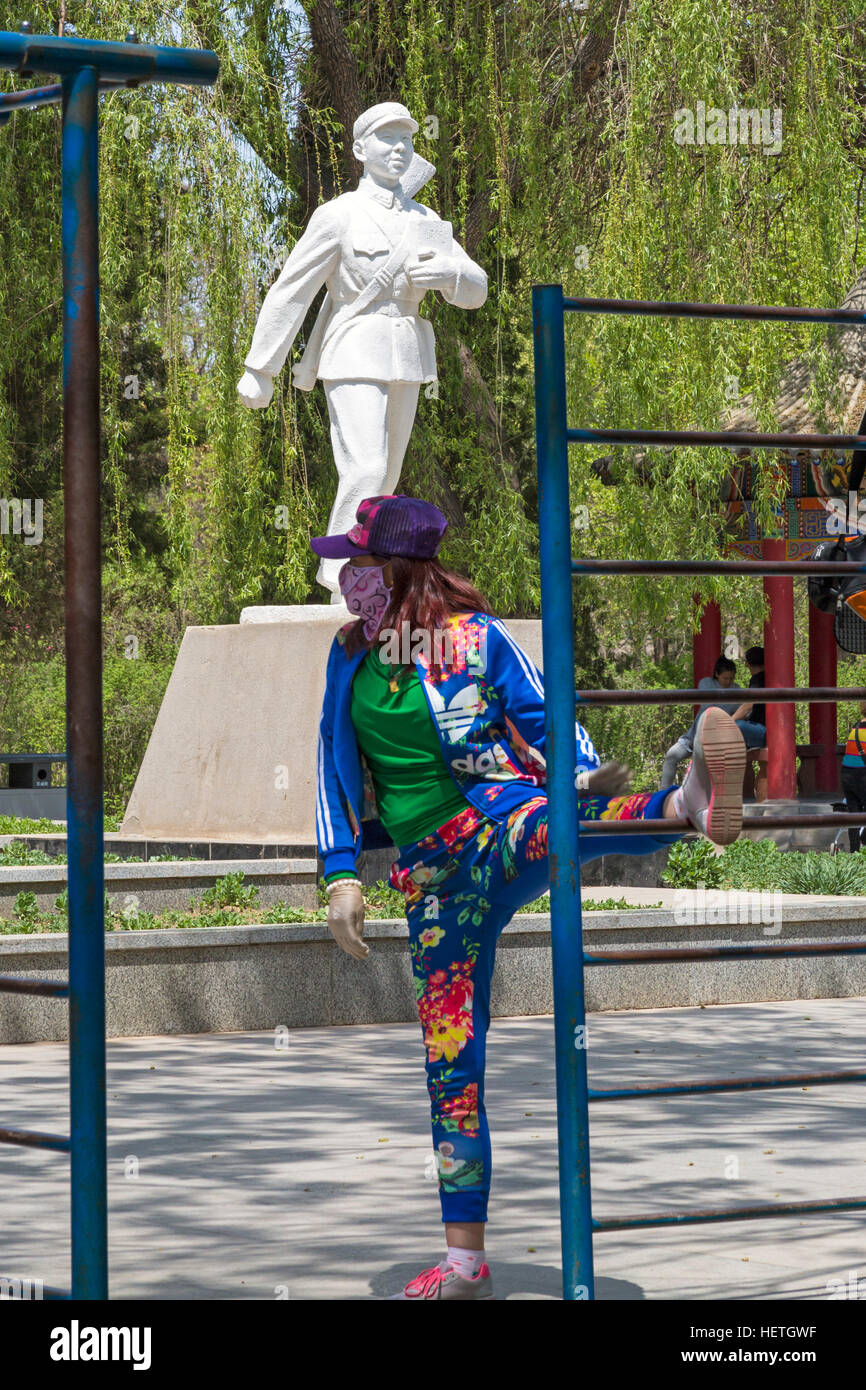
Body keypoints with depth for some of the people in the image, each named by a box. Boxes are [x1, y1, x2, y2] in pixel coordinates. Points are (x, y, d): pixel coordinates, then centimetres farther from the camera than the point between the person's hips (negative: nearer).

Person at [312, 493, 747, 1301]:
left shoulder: (475, 637, -2)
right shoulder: (349, 658, 9)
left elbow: (543, 717, -1)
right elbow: (336, 770, 12)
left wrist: (586, 774, -20)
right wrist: (342, 874, 3)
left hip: (500, 819, -4)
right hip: (434, 874, 4)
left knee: (550, 825, -42)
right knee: (450, 1060, 3)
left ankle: (692, 802, -73)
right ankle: (464, 1259, 10)